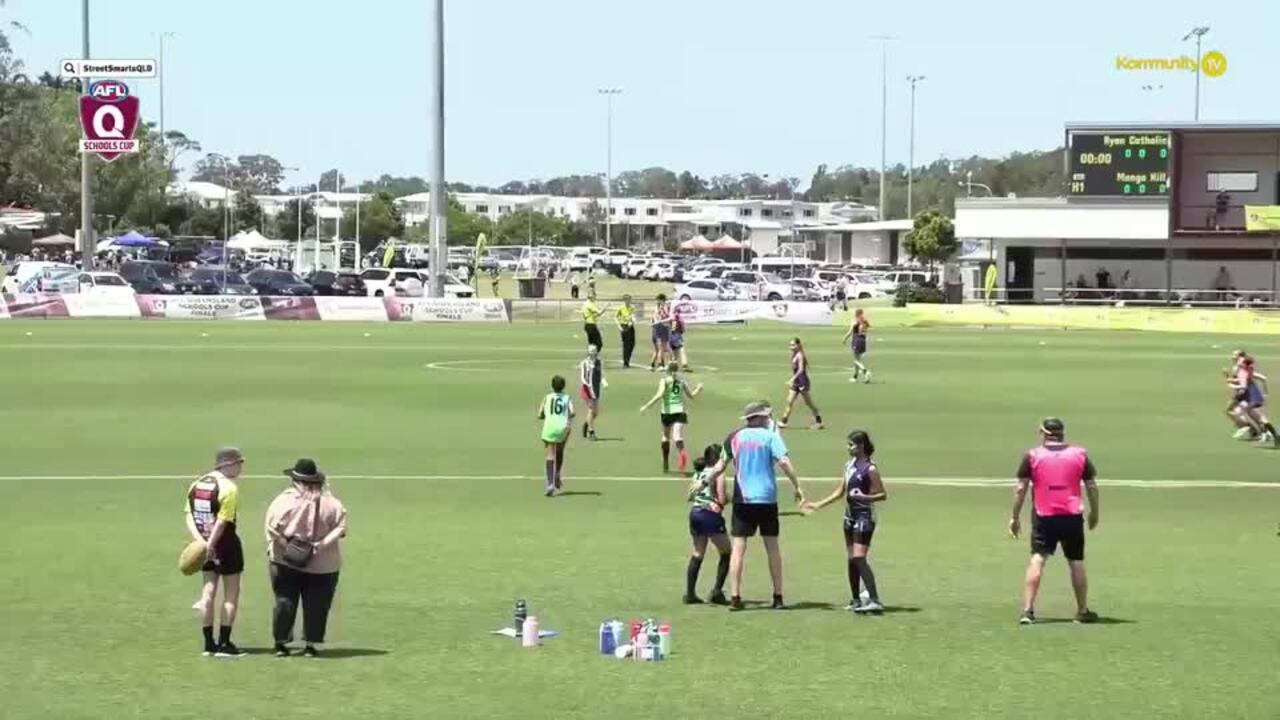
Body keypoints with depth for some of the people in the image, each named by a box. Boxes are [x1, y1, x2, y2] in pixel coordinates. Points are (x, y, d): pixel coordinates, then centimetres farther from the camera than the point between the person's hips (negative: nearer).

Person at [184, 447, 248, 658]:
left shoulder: (197, 484, 7)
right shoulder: (229, 488, -16)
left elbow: (189, 516, 1)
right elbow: (222, 522, -21)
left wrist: (201, 541, -7)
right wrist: (211, 544, -16)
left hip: (205, 545, 7)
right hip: (226, 544, -7)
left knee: (208, 592, 12)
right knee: (231, 594, 4)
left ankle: (209, 644, 15)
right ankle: (224, 644, 4)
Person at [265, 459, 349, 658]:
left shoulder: (284, 500, -8)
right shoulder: (331, 503, -3)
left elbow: (271, 527, -14)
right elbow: (341, 527, -7)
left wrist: (282, 543, -7)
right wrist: (321, 544, -9)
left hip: (286, 562, -1)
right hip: (323, 565, 1)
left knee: (285, 602, 9)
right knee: (316, 606, 8)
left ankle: (281, 643, 10)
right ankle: (311, 645, 8)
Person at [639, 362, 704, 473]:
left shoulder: (664, 381, -3)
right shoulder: (682, 381, 8)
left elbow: (659, 395, -18)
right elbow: (691, 395, 17)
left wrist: (647, 406, -17)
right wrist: (698, 388, 37)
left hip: (667, 412, -1)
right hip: (679, 412, 1)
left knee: (666, 436, 18)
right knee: (678, 436, -11)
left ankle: (666, 465, 24)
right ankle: (681, 451, -46)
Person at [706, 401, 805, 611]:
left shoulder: (734, 437, 6)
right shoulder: (770, 436, -2)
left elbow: (720, 467, 2)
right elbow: (783, 462, -14)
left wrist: (720, 495, 11)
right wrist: (797, 487, -10)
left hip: (742, 499, 1)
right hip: (767, 498, -1)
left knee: (738, 548, 1)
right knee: (772, 547, 8)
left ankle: (735, 597, -6)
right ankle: (778, 597, 10)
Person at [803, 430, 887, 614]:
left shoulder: (870, 469, -13)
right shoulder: (849, 465, 10)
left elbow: (882, 495, -12)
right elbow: (839, 492, 17)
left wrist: (863, 497, -28)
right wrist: (818, 505, 13)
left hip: (864, 518, -8)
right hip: (850, 516, 8)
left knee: (859, 558, -17)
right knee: (852, 559, 9)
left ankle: (874, 600, -18)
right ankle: (856, 601, 16)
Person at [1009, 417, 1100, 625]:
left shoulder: (1032, 456, 0)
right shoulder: (1080, 454, 5)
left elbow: (1021, 488, -1)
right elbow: (1092, 486, 8)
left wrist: (1015, 517, 6)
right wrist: (1094, 513, 20)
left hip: (1043, 516, -1)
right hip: (1072, 517, 1)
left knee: (1037, 560, -3)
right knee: (1076, 563, 11)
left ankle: (1028, 609, -13)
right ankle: (1083, 611, 20)